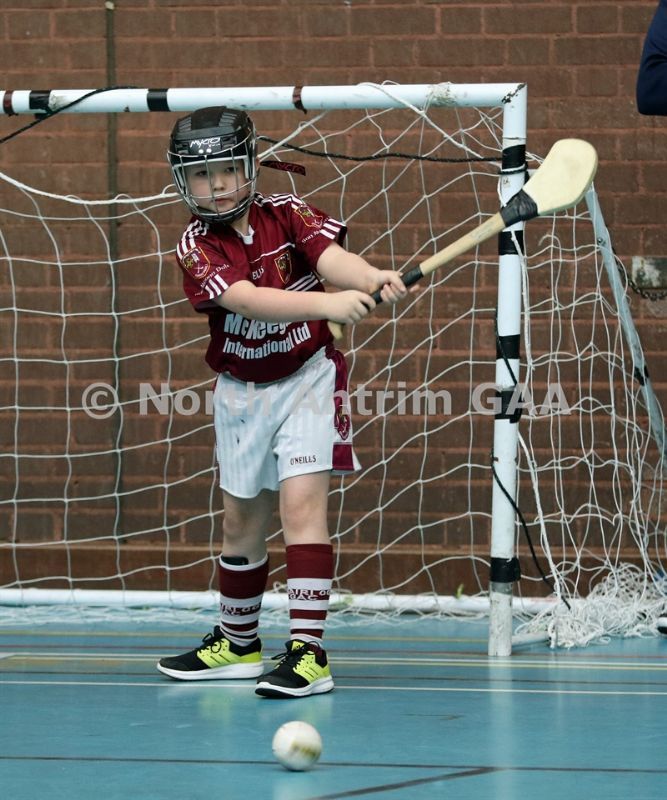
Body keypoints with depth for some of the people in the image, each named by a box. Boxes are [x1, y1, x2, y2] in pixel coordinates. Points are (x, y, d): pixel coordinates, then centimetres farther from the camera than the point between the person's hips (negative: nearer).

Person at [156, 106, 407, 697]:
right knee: (241, 519, 13)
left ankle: (308, 651, -20)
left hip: (307, 378, -2)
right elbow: (246, 299, -30)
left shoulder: (288, 214, -9)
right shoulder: (197, 247, -13)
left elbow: (331, 256, -27)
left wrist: (369, 277, -51)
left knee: (301, 502, -16)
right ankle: (238, 643, 33)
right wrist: (326, 303, -45)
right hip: (240, 389, 2)